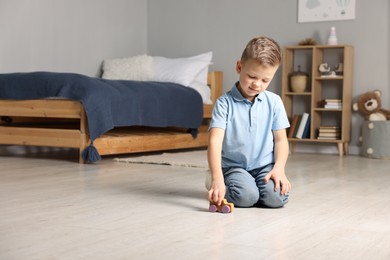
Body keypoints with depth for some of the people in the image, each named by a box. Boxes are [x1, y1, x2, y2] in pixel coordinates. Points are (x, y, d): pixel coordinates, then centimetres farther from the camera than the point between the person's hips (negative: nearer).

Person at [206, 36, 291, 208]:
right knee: (245, 197, -29)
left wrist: (279, 168, -12)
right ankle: (213, 182, 3)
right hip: (234, 166, -3)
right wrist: (217, 178, -34)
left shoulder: (274, 102, 1)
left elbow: (280, 139, 6)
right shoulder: (225, 103, -10)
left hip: (265, 165, 3)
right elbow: (215, 141, -21)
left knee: (277, 197, -23)